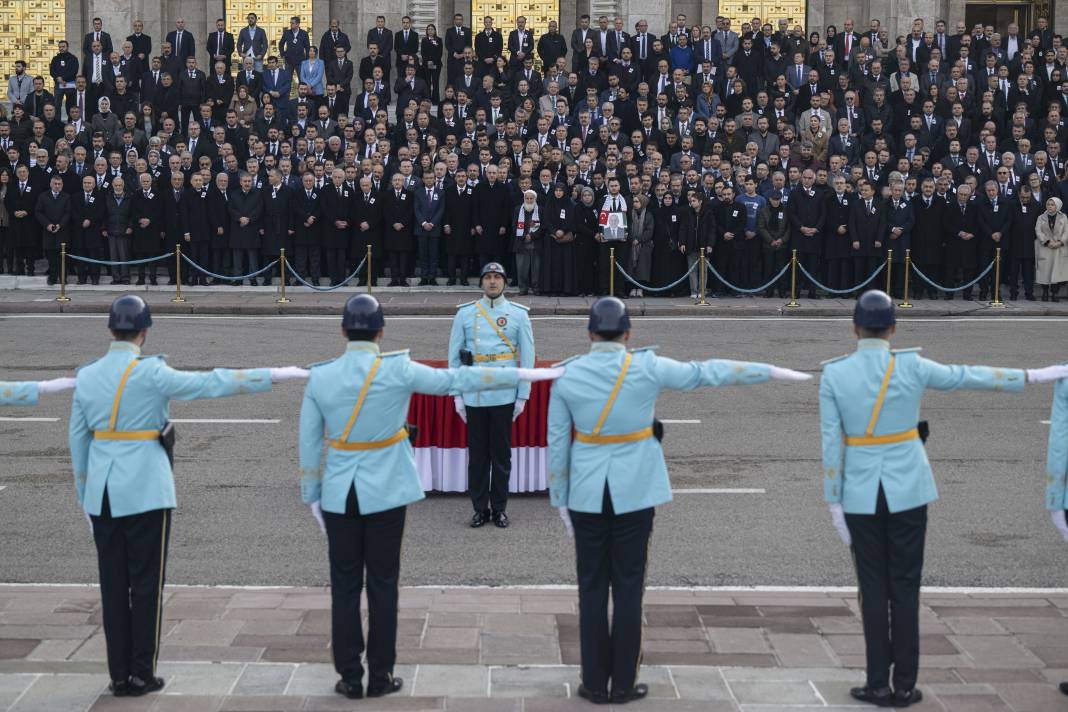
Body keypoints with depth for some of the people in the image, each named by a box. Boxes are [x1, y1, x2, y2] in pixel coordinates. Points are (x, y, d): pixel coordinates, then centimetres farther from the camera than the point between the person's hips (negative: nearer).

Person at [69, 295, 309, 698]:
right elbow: (212, 384, -14)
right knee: (146, 582, 4)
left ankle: (118, 676, 13)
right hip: (145, 490, -5)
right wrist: (274, 376, -10)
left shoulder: (86, 376, 4)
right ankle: (141, 675, 9)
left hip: (102, 492, 5)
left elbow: (77, 438, 10)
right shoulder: (150, 373, -11)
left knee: (112, 584, 9)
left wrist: (84, 495, 20)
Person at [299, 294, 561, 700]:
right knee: (382, 585, 7)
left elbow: (309, 445, 0)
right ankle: (380, 677, 13)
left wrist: (312, 498, 12)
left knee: (344, 586, 8)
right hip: (385, 493, -1)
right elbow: (457, 379, -8)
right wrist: (526, 374, -2)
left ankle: (350, 678, 13)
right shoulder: (398, 371, -11)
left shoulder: (320, 377, -4)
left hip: (339, 494, 2)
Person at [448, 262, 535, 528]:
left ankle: (499, 508, 17)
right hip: (473, 397, 1)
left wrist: (522, 396, 0)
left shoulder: (518, 314, 2)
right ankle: (480, 508, 16)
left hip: (504, 397, 0)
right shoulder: (465, 313, 3)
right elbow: (454, 355, 6)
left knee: (501, 454, 7)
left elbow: (527, 357, 3)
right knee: (477, 454, 6)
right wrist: (457, 395, 2)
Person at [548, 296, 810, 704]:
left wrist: (560, 500, 9)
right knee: (628, 586, 5)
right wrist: (771, 372, 9)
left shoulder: (567, 376, -3)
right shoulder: (646, 367, -7)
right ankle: (623, 684, 10)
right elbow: (706, 373, 0)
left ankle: (595, 683, 11)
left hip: (587, 493, 1)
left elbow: (557, 444, 0)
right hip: (634, 491, -1)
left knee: (592, 587, 7)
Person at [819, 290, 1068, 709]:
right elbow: (969, 377, 4)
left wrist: (834, 506, 0)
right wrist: (1032, 376, 16)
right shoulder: (911, 366, -6)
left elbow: (831, 446, -6)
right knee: (905, 587, 6)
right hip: (908, 490, 0)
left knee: (873, 589, 8)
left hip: (861, 494, 0)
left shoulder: (833, 375, -6)